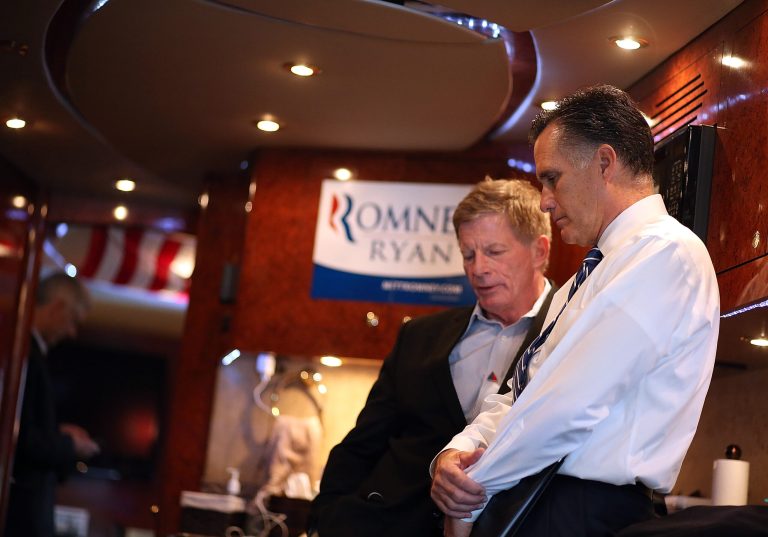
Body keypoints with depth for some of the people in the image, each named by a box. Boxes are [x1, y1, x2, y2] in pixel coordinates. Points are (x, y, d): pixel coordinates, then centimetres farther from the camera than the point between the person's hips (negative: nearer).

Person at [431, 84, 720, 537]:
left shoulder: (664, 253, -12)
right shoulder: (594, 276, 20)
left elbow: (569, 405, -19)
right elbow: (521, 395, 16)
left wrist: (472, 488, -10)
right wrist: (455, 453, -2)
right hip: (520, 500, 8)